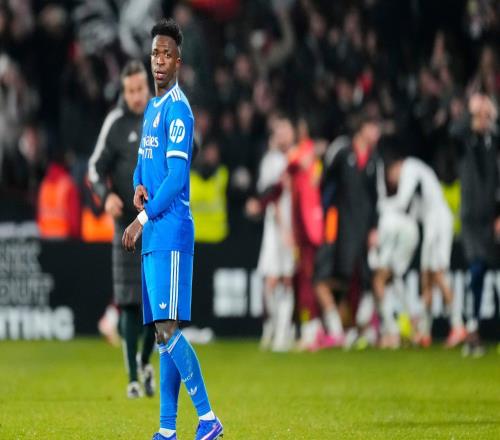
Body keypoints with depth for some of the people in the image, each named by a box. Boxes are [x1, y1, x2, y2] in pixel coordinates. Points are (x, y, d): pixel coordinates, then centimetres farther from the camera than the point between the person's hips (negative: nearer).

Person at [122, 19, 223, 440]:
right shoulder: (151, 109, 18)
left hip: (171, 234, -9)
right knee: (162, 333, 7)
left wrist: (142, 219, -15)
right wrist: (138, 187, 4)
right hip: (153, 235, 9)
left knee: (169, 330, -14)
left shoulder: (178, 110, -11)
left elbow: (177, 176, -17)